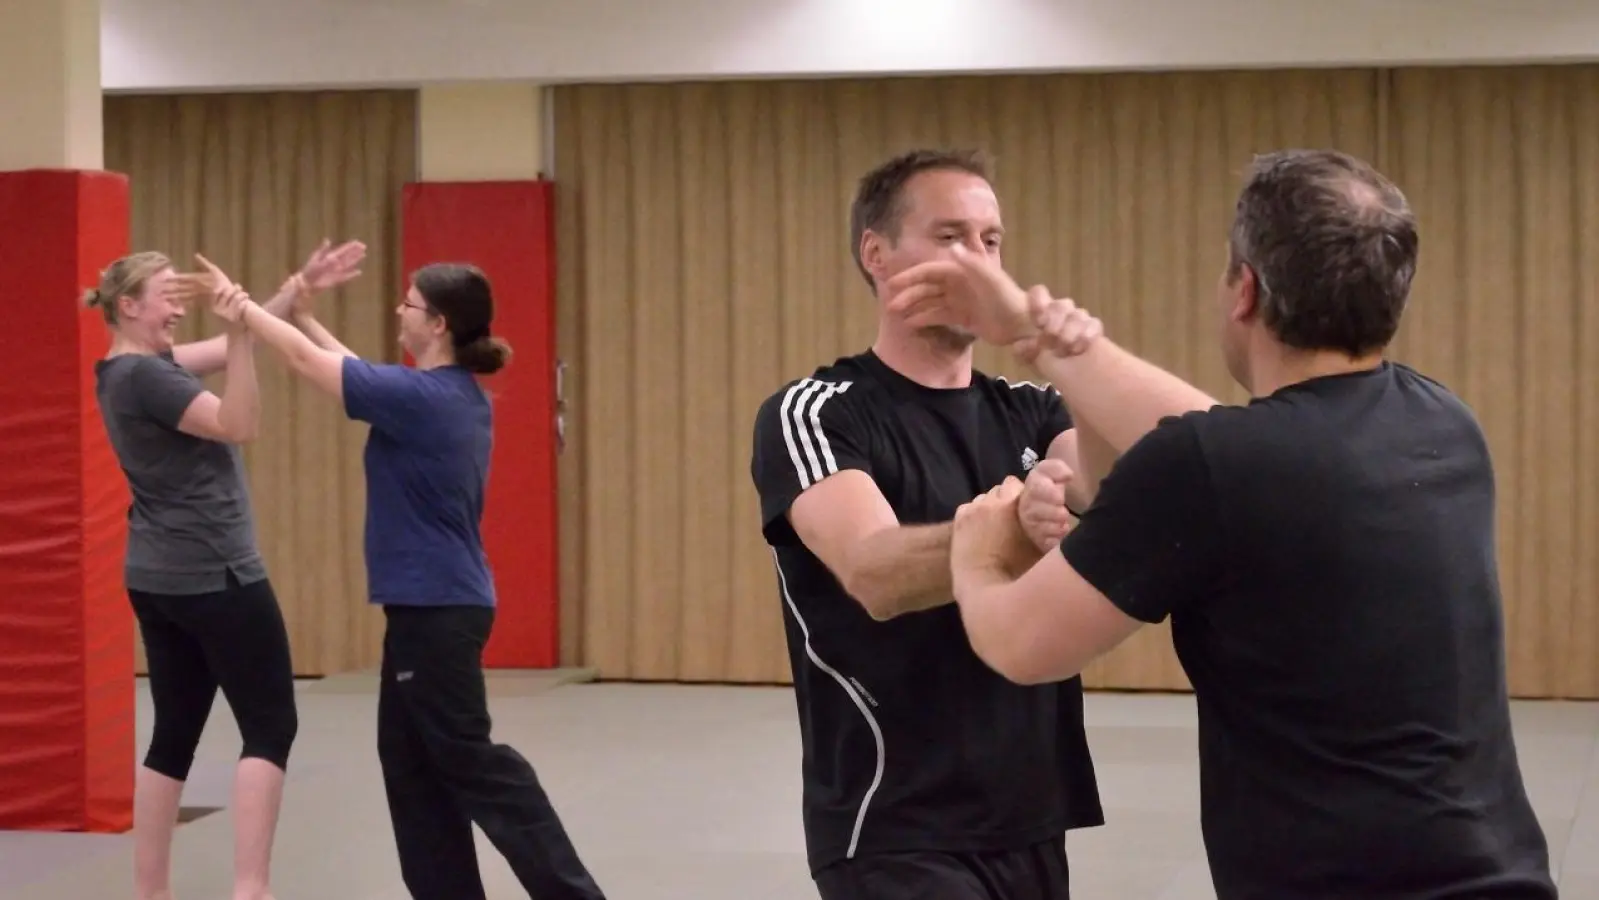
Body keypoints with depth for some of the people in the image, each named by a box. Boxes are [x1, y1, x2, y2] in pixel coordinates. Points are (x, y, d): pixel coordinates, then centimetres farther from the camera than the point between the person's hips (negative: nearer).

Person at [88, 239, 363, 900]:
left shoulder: (139, 369, 12)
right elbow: (239, 425, -23)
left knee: (174, 734, 11)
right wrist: (238, 330, -30)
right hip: (213, 576, -9)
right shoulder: (142, 376, -16)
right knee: (270, 726, -4)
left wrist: (300, 285, 5)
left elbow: (233, 345, 13)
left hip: (159, 579, 9)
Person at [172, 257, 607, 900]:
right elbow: (354, 368, 23)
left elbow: (306, 361, -11)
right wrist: (297, 308, 21)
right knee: (411, 756, 13)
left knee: (466, 757, -4)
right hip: (437, 603, 9)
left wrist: (236, 302, 0)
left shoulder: (420, 396, -18)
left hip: (435, 608, -9)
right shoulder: (455, 394, 9)